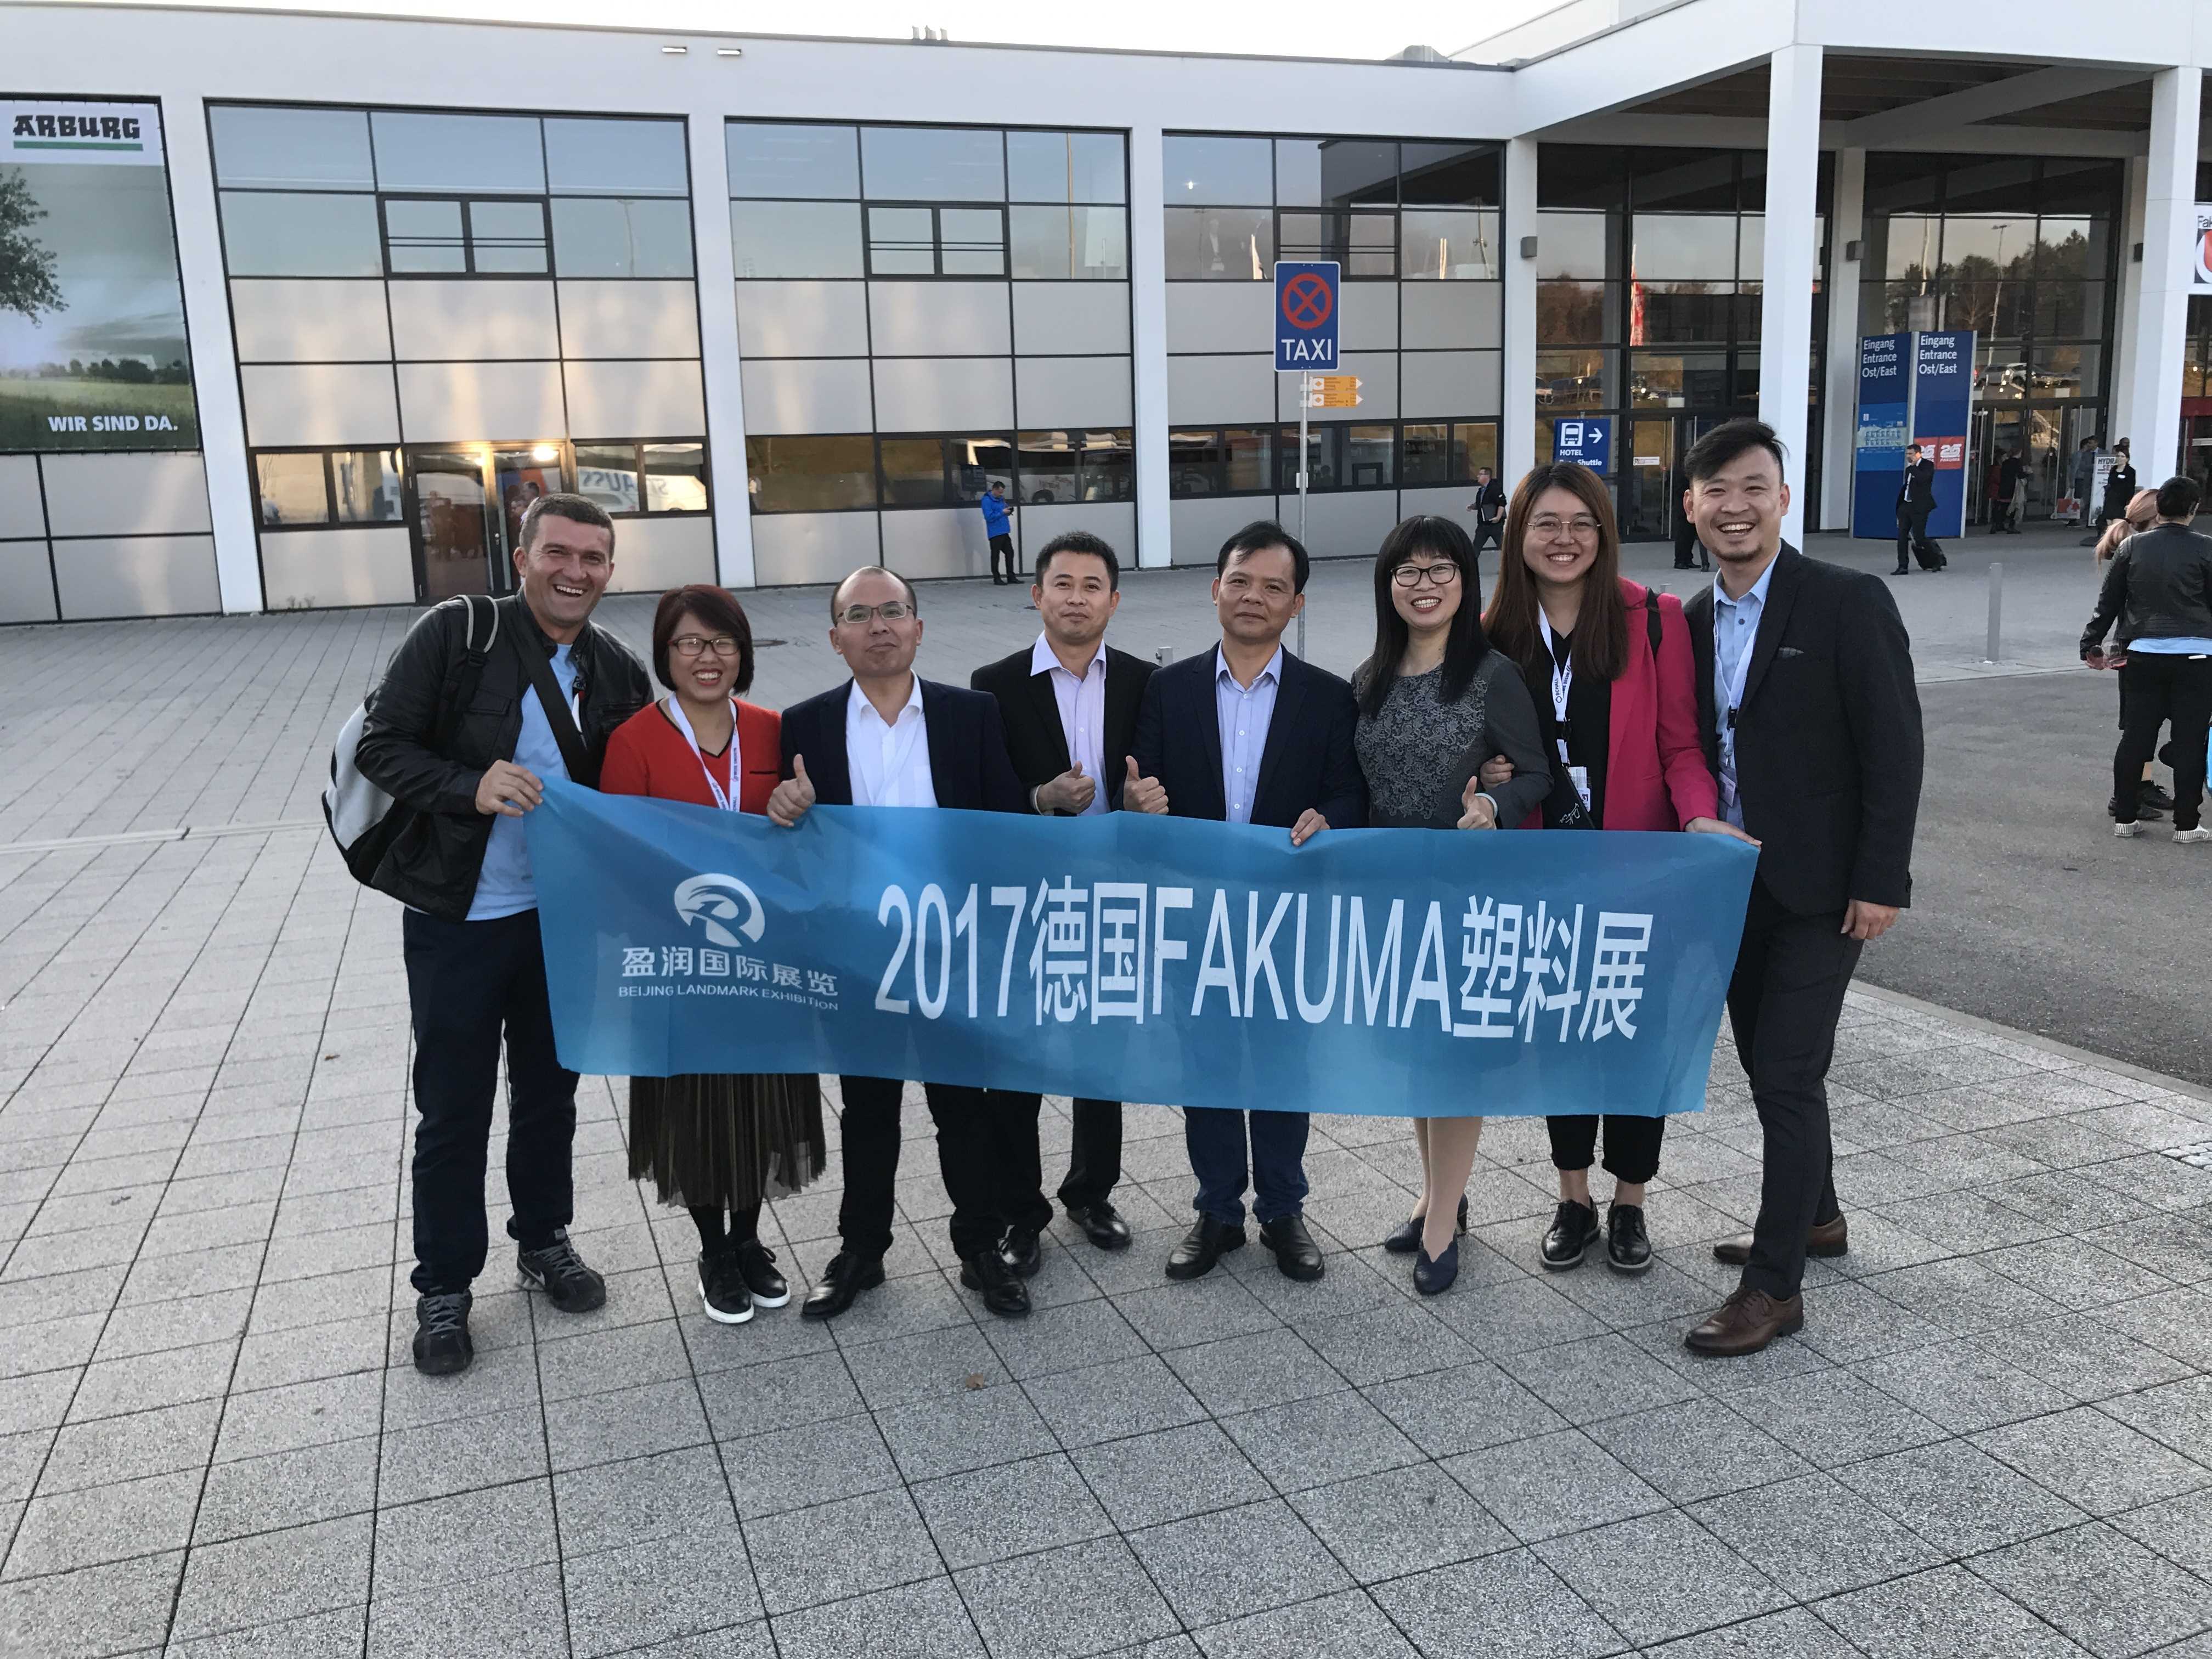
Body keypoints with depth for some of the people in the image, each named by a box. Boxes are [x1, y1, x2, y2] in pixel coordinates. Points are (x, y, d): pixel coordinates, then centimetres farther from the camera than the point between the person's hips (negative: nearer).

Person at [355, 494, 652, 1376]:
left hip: (565, 919, 4)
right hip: (456, 918, -4)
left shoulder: (617, 671, 0)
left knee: (550, 1092, 19)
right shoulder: (455, 634, -12)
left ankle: (544, 1241, 40)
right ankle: (443, 1288, 25)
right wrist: (470, 786, -29)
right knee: (454, 1112, 7)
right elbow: (380, 745, -13)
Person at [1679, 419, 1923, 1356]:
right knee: (1767, 1063, 16)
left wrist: (1880, 882, -16)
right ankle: (1815, 1218, 37)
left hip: (1818, 886, -6)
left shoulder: (1849, 604, -11)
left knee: (1788, 1074, -6)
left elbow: (1894, 748, -13)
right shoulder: (1693, 621, 6)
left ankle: (1774, 1286, 3)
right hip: (1729, 881, 6)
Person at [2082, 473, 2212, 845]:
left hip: (2143, 654, 3)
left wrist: (2091, 643, 16)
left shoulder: (2133, 546, 3)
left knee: (2135, 736, 9)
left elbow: (2108, 601, 7)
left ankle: (2124, 817, 14)